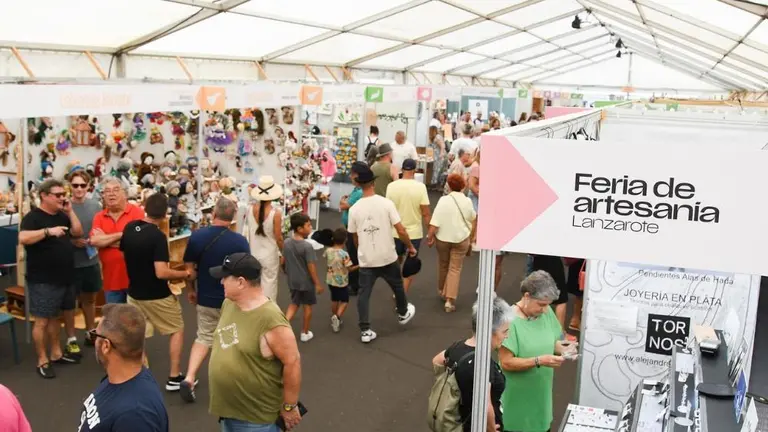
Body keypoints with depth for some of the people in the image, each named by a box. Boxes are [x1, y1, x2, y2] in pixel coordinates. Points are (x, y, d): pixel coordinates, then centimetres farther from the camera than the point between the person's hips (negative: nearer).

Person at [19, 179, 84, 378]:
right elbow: (23, 238, -27)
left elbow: (78, 233, 9)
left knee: (55, 317, 18)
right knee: (42, 320, 0)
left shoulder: (62, 215, 12)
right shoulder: (33, 217, -13)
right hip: (43, 280, -7)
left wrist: (70, 211, 0)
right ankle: (42, 361, 8)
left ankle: (56, 353, 28)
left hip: (65, 278, 8)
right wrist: (49, 231, -32)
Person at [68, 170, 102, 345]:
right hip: (71, 261, -4)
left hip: (91, 260, 4)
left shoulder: (95, 205, 0)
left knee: (90, 298, 19)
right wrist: (72, 241, -22)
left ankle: (90, 333, 34)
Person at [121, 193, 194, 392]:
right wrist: (186, 274, -14)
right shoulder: (158, 236, -24)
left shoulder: (129, 228, -3)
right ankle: (174, 378, 14)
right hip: (156, 296, -6)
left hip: (134, 292, 6)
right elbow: (161, 273, -29)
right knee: (177, 330, 13)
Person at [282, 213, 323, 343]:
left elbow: (282, 261, 4)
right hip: (307, 281, -5)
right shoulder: (307, 246, -24)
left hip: (293, 280, 5)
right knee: (307, 306, 13)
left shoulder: (286, 243, -4)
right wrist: (318, 283, -13)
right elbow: (311, 267, -22)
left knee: (294, 303, 22)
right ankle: (305, 333, 24)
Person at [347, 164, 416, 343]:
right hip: (387, 257, -1)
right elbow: (400, 230, -13)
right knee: (397, 286, 23)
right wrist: (410, 246, 4)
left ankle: (365, 331, 6)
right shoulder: (386, 203, -12)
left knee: (364, 294, 7)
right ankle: (403, 314, 45)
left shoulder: (354, 209, -5)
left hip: (366, 259, 1)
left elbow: (355, 237, 7)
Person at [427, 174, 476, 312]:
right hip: (461, 238, 0)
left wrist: (430, 236, -8)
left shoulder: (444, 200, -13)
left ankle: (442, 291, 39)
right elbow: (473, 218, 10)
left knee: (443, 265, 21)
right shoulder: (467, 201, -6)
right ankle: (450, 300, -5)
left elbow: (435, 221, -16)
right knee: (455, 269, 4)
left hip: (442, 238, 0)